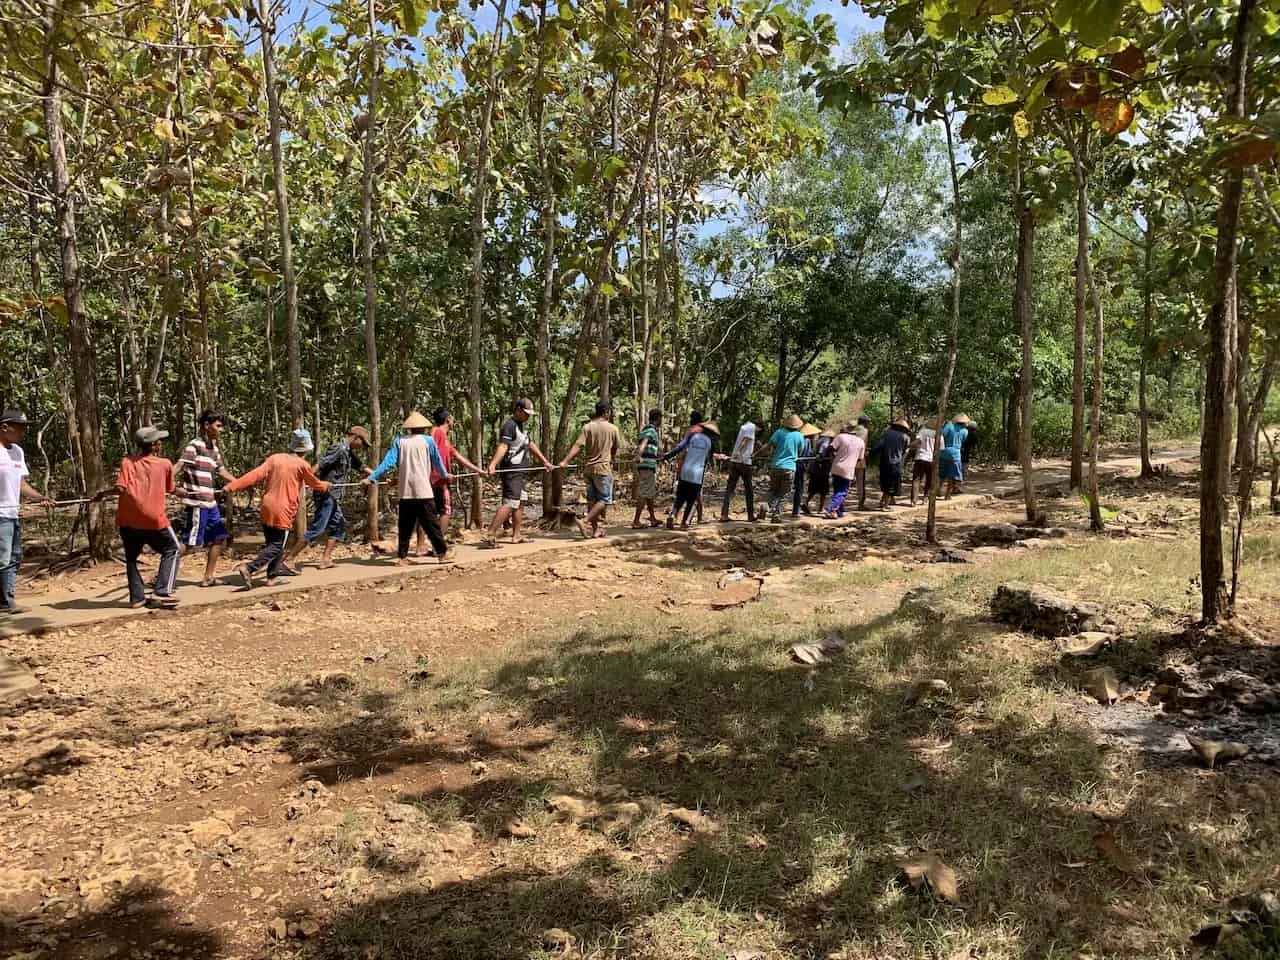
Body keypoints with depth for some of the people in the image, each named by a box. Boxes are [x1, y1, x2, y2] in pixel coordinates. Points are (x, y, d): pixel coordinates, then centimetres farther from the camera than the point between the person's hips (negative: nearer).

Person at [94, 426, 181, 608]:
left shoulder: (127, 461, 4)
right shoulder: (165, 464, 1)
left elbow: (120, 488, -8)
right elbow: (170, 489, 13)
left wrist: (102, 493, 10)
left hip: (127, 519, 3)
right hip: (153, 519, -3)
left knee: (131, 557, 20)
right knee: (172, 549, 14)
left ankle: (137, 597, 18)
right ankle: (161, 592, 2)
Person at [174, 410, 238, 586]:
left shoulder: (214, 448, 16)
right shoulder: (194, 445, -10)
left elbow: (222, 472, 28)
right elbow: (178, 466, -22)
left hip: (210, 503, 9)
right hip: (196, 503, -9)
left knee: (219, 538, 13)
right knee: (189, 542, -8)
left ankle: (209, 577, 22)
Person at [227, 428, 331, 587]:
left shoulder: (275, 458, 4)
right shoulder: (302, 465, -6)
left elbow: (256, 474, -7)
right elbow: (316, 483, 10)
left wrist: (232, 486, -10)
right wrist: (327, 485, 31)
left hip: (266, 508, 5)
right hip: (283, 512, -5)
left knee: (270, 542, 20)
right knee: (277, 546, 2)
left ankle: (273, 576, 22)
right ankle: (249, 568, -15)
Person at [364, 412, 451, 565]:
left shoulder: (399, 441, 6)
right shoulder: (428, 440, 1)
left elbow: (388, 463, -2)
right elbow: (437, 462, 10)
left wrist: (371, 478, 1)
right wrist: (445, 474, 29)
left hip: (405, 493, 3)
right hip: (423, 492, -3)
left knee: (405, 527, 8)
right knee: (432, 524, 3)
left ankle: (402, 557, 6)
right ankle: (442, 553, 7)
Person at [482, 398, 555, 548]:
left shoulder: (520, 426, 19)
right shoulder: (509, 425, -13)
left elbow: (531, 445, 28)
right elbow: (502, 446, -26)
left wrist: (545, 461, 32)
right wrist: (493, 464, -39)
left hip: (519, 471, 11)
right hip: (511, 470, -11)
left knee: (520, 502, 15)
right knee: (510, 503, -17)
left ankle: (516, 536, 24)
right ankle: (489, 536, -21)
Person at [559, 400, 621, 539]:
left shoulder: (587, 427, 1)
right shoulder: (613, 429, -3)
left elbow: (577, 445, -12)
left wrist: (565, 461, -16)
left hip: (588, 468, 4)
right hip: (603, 468, -4)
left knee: (592, 500, 11)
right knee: (605, 499, -1)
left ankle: (596, 529, 16)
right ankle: (584, 521, -18)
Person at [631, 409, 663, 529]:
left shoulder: (645, 430, 19)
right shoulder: (651, 431, -11)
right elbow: (643, 443, -30)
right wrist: (638, 456, -47)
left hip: (642, 466, 10)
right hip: (648, 466, -10)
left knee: (651, 493, 18)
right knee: (644, 494, -8)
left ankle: (653, 519, 27)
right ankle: (636, 521, -8)